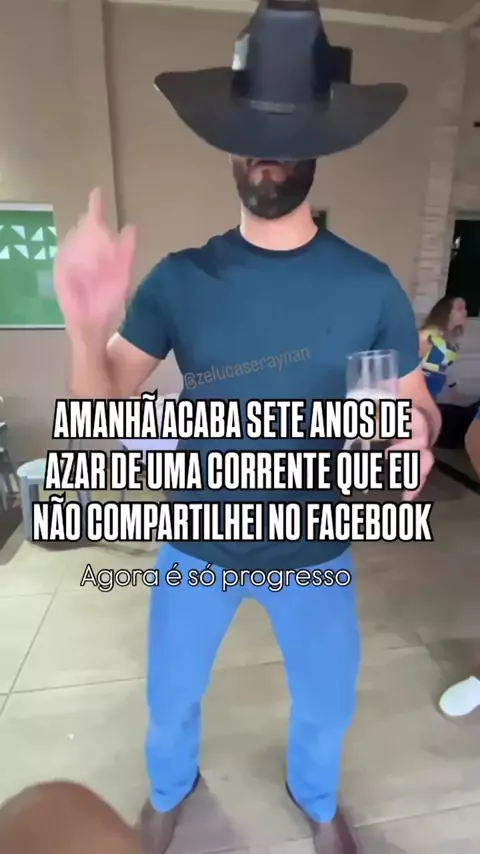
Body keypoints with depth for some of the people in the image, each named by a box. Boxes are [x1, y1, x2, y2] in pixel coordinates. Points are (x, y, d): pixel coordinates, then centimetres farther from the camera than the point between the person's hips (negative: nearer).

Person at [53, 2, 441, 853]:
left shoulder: (370, 285, -11)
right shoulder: (180, 279, -10)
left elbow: (418, 405, -4)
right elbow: (103, 407, -12)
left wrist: (416, 435, -28)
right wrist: (87, 330, -32)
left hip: (316, 553, 1)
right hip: (197, 546, 1)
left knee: (326, 702, 26)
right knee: (171, 698, 25)